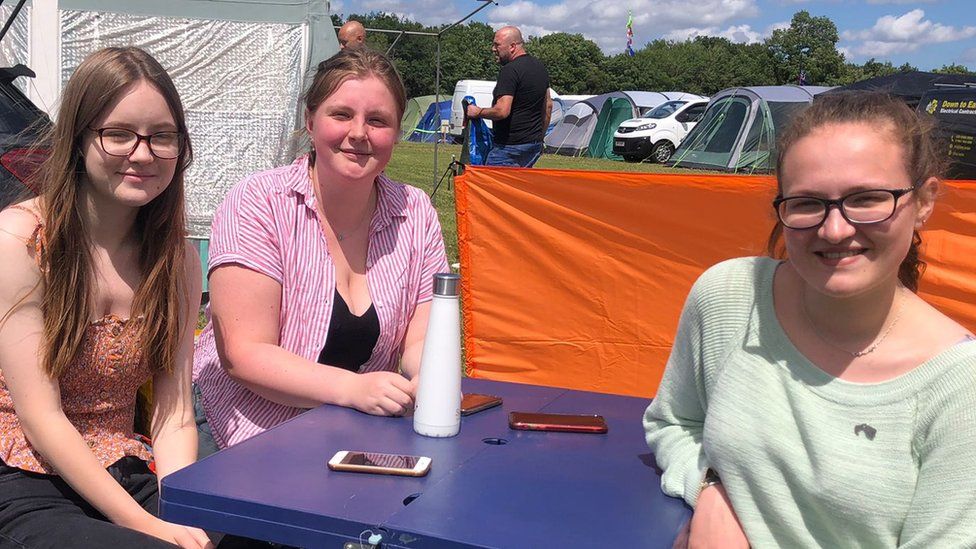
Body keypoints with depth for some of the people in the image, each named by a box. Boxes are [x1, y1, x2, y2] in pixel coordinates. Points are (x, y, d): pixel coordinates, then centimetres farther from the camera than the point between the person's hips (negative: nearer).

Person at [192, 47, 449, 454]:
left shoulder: (416, 215, 4)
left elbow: (420, 340, 3)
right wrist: (351, 388, -28)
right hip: (251, 443, -3)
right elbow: (244, 355, -14)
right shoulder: (258, 204, -8)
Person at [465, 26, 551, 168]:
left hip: (510, 145, -9)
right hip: (534, 144, 9)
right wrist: (540, 136, 27)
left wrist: (477, 112, -8)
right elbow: (548, 105, 21)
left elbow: (502, 111, -25)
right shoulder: (540, 67, 13)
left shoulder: (510, 70, -17)